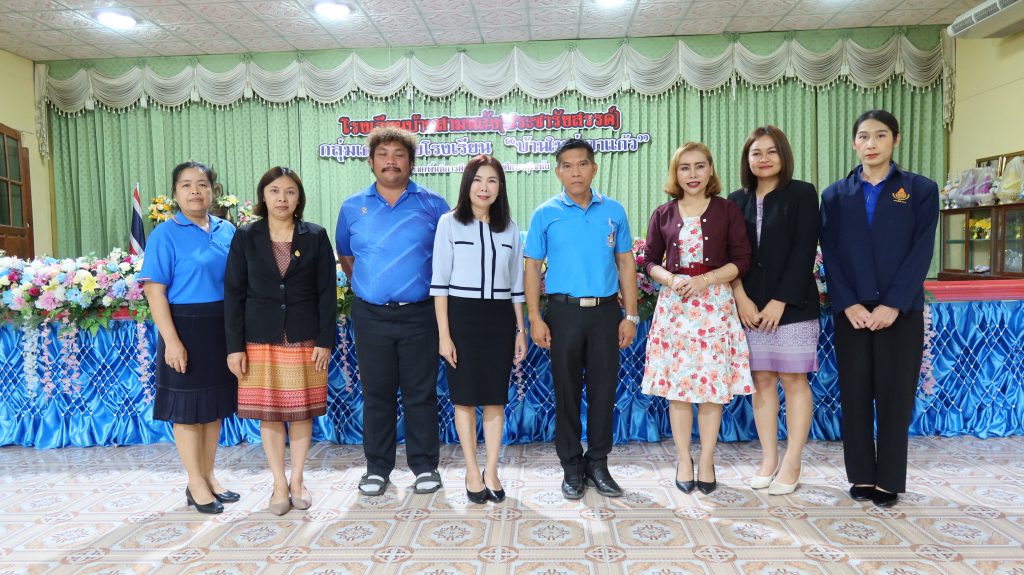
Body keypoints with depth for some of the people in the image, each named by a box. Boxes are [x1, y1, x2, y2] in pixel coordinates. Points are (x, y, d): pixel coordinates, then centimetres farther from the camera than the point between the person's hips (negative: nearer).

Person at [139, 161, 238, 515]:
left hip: (222, 328, 5)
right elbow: (155, 291, -10)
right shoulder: (165, 234, -6)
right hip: (186, 327, -5)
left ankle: (209, 476, 28)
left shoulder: (227, 231, 7)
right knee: (188, 408, 5)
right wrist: (172, 341, -17)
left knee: (214, 405, 13)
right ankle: (196, 485, 18)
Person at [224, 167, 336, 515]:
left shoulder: (316, 237, 2)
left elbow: (326, 293, 1)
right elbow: (234, 293, 1)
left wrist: (325, 341, -5)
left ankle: (297, 481, 23)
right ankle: (280, 484, 20)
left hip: (304, 339, 0)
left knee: (302, 412, 7)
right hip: (260, 340, 0)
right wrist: (235, 346, -4)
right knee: (268, 413, 6)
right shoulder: (245, 238, 3)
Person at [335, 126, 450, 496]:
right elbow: (345, 254, 20)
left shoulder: (432, 205, 1)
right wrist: (365, 286, 13)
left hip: (419, 314, -1)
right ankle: (377, 467, 23)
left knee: (421, 393, 5)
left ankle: (425, 466, 19)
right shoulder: (353, 207, 7)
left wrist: (438, 291, 5)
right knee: (376, 394, 10)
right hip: (371, 316, 2)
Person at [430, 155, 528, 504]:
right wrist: (444, 333, -10)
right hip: (462, 316, -3)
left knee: (495, 398, 7)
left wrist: (520, 329, 9)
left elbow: (516, 284, 12)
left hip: (499, 318, 3)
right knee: (465, 398, 5)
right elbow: (440, 282, -4)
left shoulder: (509, 228, 9)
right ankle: (472, 472, 19)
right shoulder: (450, 223, -1)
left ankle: (491, 471, 19)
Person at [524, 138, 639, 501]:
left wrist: (630, 315, 2)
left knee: (604, 389, 7)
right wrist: (535, 318, -7)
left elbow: (626, 264, 8)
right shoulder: (545, 214, 1)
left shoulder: (613, 211, 6)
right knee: (567, 392, 6)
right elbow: (532, 267, 1)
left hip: (606, 311, 2)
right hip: (564, 311, -1)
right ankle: (572, 468, 20)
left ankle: (598, 464, 23)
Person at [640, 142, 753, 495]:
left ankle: (706, 462, 16)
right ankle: (683, 461, 17)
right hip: (674, 305, 1)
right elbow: (650, 260, 9)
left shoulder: (727, 211, 3)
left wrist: (705, 280, -14)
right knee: (677, 385, 3)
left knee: (713, 385, 2)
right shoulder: (663, 214, 7)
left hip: (715, 304, -1)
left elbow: (742, 260, 0)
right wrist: (671, 279, -11)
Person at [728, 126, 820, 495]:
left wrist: (779, 302, -13)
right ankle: (769, 459, 17)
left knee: (794, 381, 2)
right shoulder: (738, 200, 11)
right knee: (762, 381, 7)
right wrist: (741, 298, -7)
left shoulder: (802, 194, 1)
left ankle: (792, 465, 10)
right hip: (749, 307, 4)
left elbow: (804, 253, -7)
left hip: (792, 305, -3)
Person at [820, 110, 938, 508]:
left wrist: (893, 304, -13)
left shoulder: (921, 189, 5)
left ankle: (889, 481, 16)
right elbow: (830, 256, 2)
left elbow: (922, 251, -4)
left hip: (901, 311, -1)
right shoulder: (834, 195, 8)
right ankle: (861, 477, 18)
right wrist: (848, 304, -10)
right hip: (851, 312, 1)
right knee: (855, 395, 5)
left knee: (895, 396, 4)